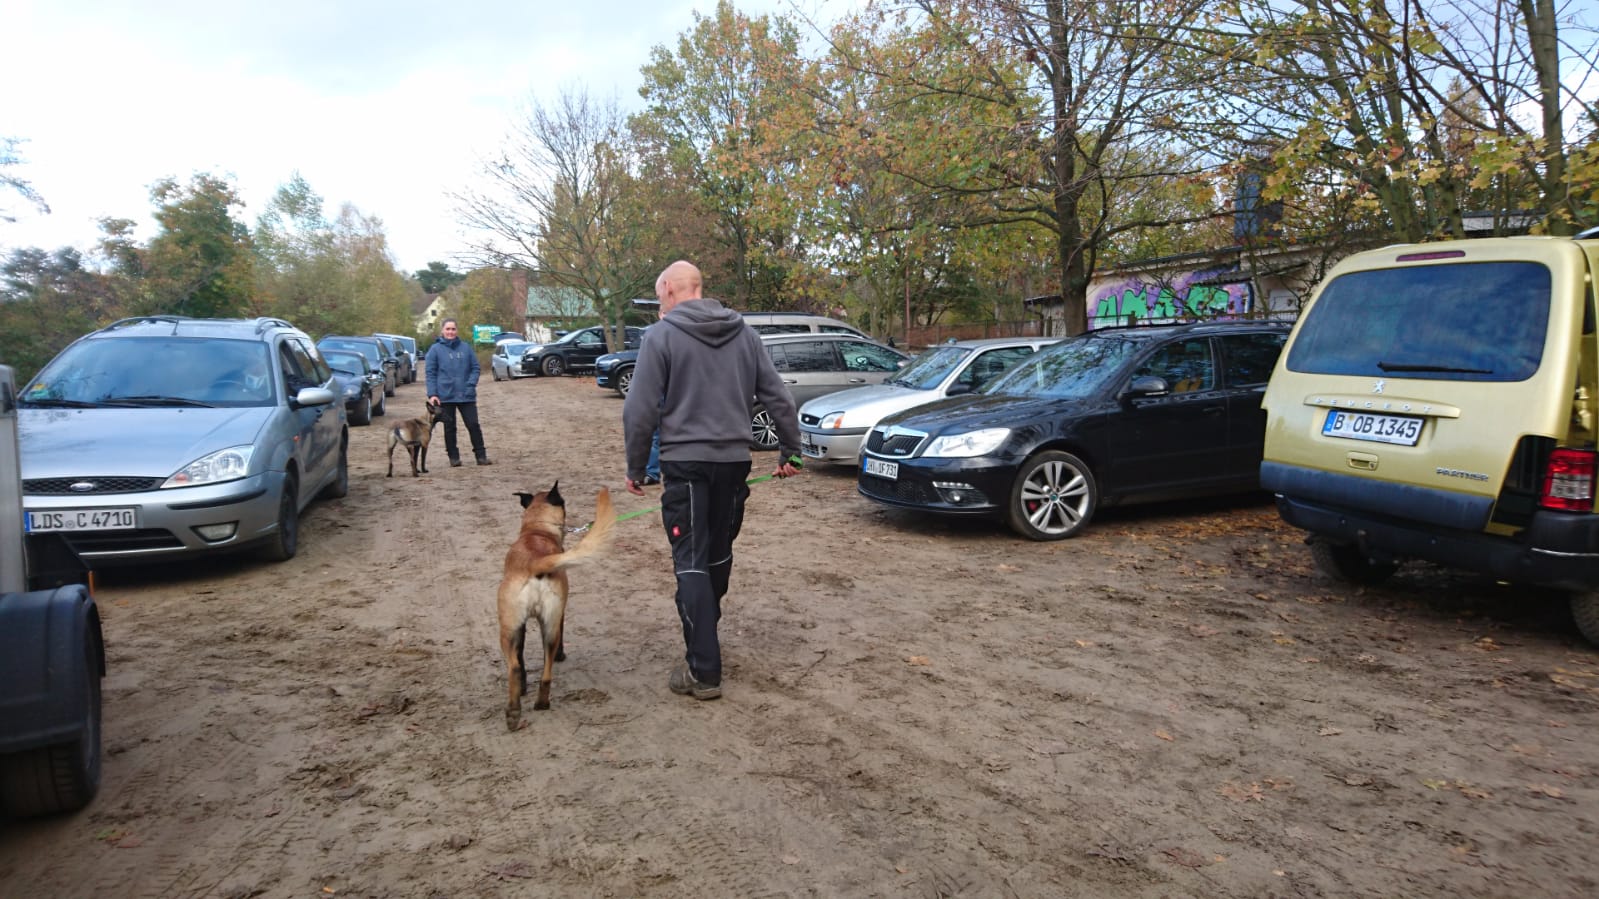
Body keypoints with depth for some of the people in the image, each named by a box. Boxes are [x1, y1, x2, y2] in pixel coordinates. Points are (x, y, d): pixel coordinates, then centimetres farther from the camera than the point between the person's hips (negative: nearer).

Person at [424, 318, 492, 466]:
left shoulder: (466, 348, 6)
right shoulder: (435, 349, 0)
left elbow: (475, 368, 8)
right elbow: (431, 373, -2)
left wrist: (471, 385, -7)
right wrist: (432, 394, -10)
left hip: (466, 395, 1)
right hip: (445, 397, -1)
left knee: (473, 425, 0)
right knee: (449, 428, 6)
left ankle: (481, 456, 7)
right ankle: (454, 458, 15)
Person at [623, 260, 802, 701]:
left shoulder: (661, 335, -5)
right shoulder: (743, 333, 8)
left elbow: (640, 411, -9)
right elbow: (779, 398, 8)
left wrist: (635, 467, 2)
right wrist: (790, 451, 17)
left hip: (685, 462, -5)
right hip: (734, 460, 5)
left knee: (691, 562, -2)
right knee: (719, 553, 19)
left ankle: (704, 671, -4)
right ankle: (704, 635, 36)